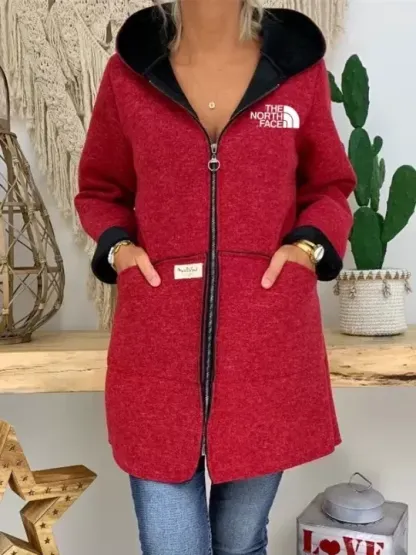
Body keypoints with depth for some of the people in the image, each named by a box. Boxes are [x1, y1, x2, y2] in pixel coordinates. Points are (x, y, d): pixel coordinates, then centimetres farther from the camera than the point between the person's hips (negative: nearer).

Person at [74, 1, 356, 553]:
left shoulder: (298, 67, 3)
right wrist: (117, 245, -4)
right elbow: (99, 189, 15)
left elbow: (330, 185, 14)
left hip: (268, 336, 1)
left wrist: (309, 243, -5)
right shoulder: (129, 72, 4)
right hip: (157, 338, 0)